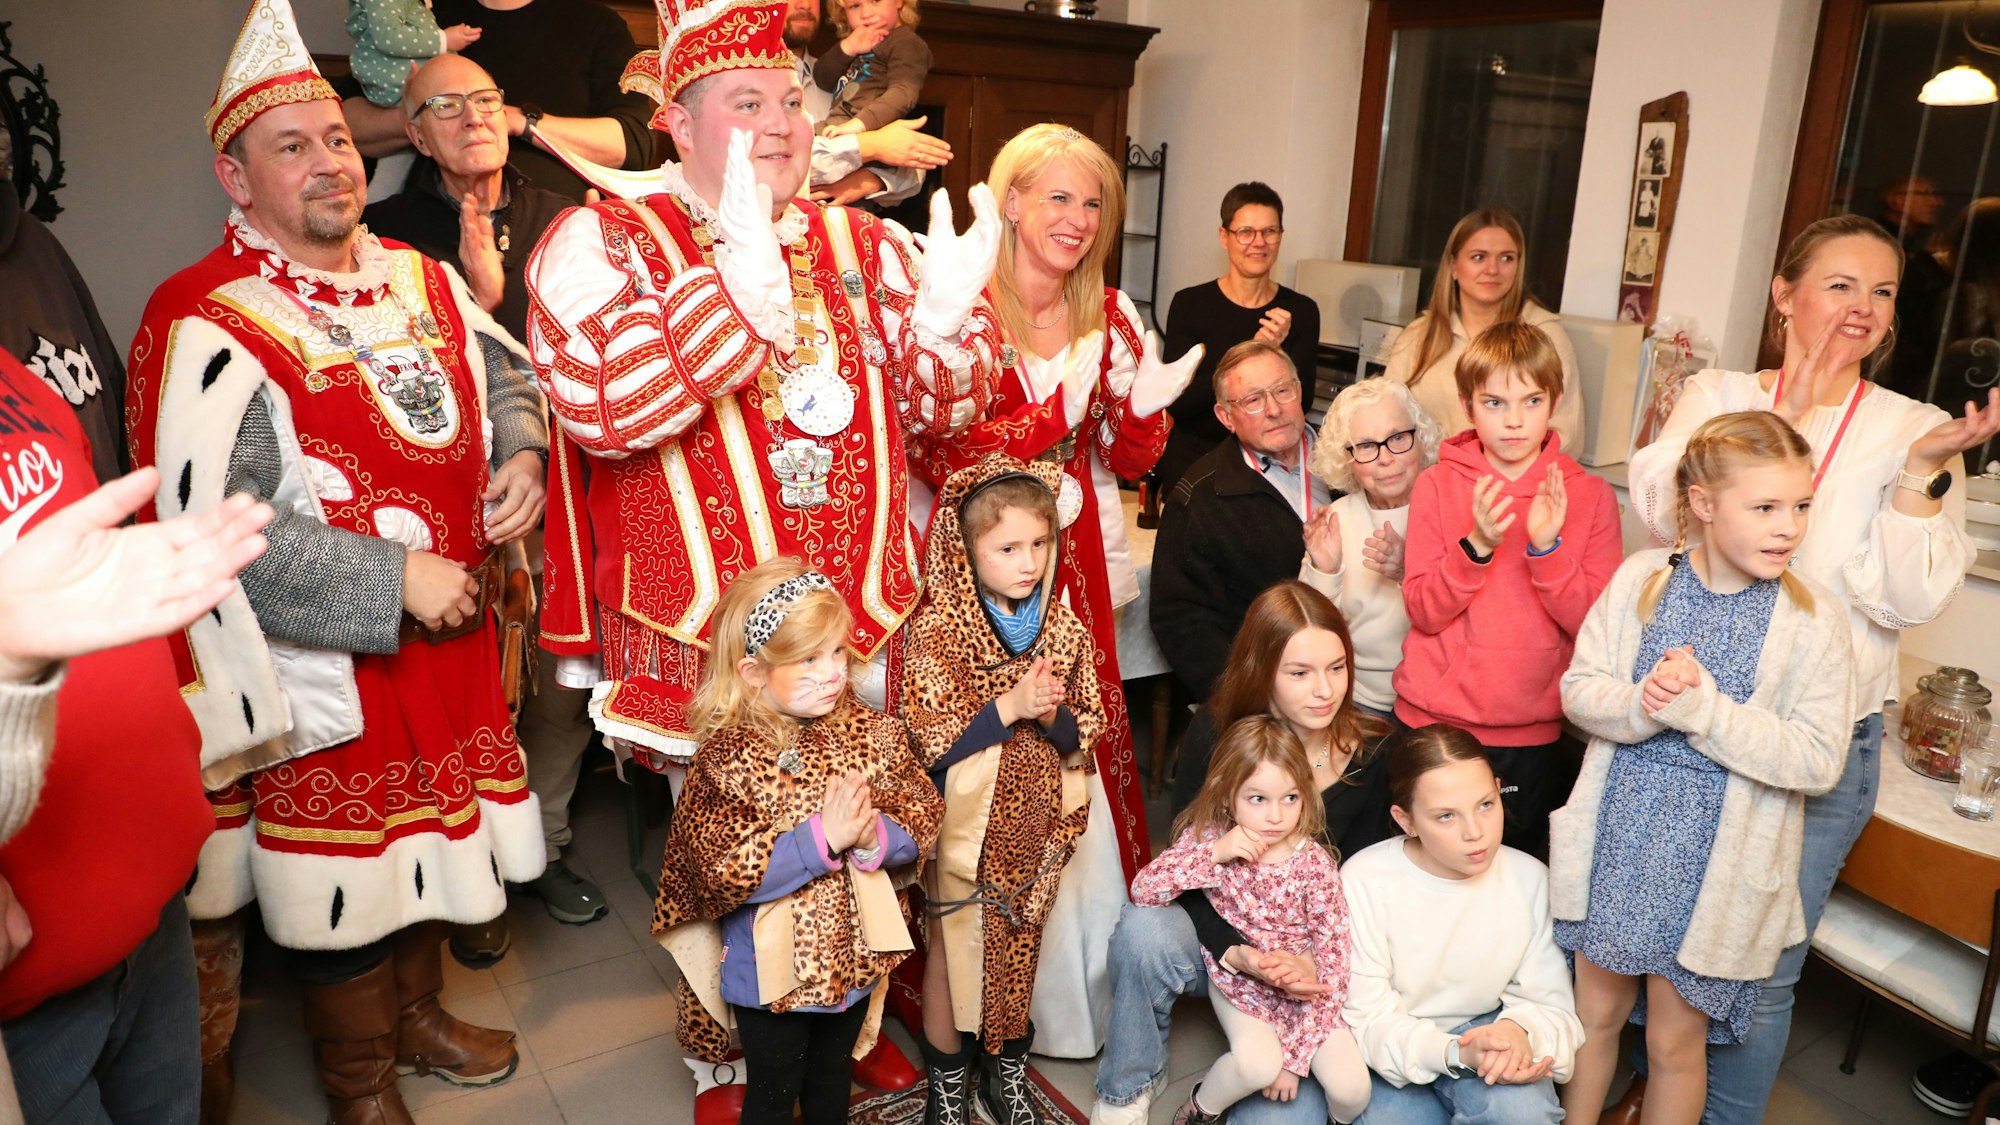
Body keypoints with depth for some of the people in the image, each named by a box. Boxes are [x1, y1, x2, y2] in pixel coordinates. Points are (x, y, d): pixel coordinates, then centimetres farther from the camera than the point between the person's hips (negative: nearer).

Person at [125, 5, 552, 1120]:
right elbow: (212, 523, -23)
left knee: (431, 826, 22)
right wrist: (393, 584, -23)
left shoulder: (421, 279, 5)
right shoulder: (207, 321, -17)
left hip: (452, 626, 6)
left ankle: (419, 1012, 48)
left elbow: (505, 371, 19)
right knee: (347, 872, 10)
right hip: (328, 661, -6)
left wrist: (519, 454, -3)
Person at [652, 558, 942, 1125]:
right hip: (770, 967, -3)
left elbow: (923, 819, -8)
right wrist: (823, 837, -33)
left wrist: (874, 836, -29)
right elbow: (722, 871, -28)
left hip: (854, 953, 4)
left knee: (831, 1077, 28)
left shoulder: (872, 733, -10)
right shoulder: (728, 758, -22)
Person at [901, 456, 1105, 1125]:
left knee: (1020, 947, 18)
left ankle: (1006, 1070, 41)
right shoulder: (938, 629, -16)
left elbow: (1086, 730, 1)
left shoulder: (1063, 625, -3)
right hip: (964, 826, -4)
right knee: (953, 948, 12)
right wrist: (1010, 706, -25)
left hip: (1035, 823, 4)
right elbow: (929, 740, -18)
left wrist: (1051, 713, -20)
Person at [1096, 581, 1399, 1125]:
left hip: (1316, 962, 0)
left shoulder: (1375, 754, -11)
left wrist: (1318, 963, -22)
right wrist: (1237, 953, -30)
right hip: (1223, 934, 0)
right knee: (1144, 928, -34)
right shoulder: (1213, 736, -12)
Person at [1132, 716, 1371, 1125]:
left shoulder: (1314, 865, -17)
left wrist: (1296, 1055, -18)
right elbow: (1142, 891, -21)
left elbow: (1331, 965, -15)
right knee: (1257, 1063, -28)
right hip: (1239, 986, 0)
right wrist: (1215, 854, -31)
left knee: (1352, 1087, -18)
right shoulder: (1208, 836, -13)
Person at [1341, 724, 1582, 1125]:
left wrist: (1519, 1030, -31)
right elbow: (1366, 1019, -16)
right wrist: (1456, 1053, -34)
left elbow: (1551, 1004, -6)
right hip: (1396, 1054, -1)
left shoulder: (1528, 877, -10)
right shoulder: (1365, 881, -20)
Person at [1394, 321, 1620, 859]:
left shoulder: (1589, 495, -2)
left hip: (1529, 734, 0)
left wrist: (1548, 547, -23)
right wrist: (1476, 545, -23)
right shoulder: (1438, 484, -2)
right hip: (1431, 721, 0)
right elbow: (1423, 611, -8)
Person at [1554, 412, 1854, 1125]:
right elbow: (1579, 690, -6)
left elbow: (1819, 760, -15)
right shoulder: (1642, 579, -5)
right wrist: (1644, 704, -25)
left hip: (1718, 861, -2)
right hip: (1620, 834, 2)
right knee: (1597, 1009, 19)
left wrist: (1704, 709, -25)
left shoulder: (1814, 621, -10)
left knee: (1675, 1039, 13)